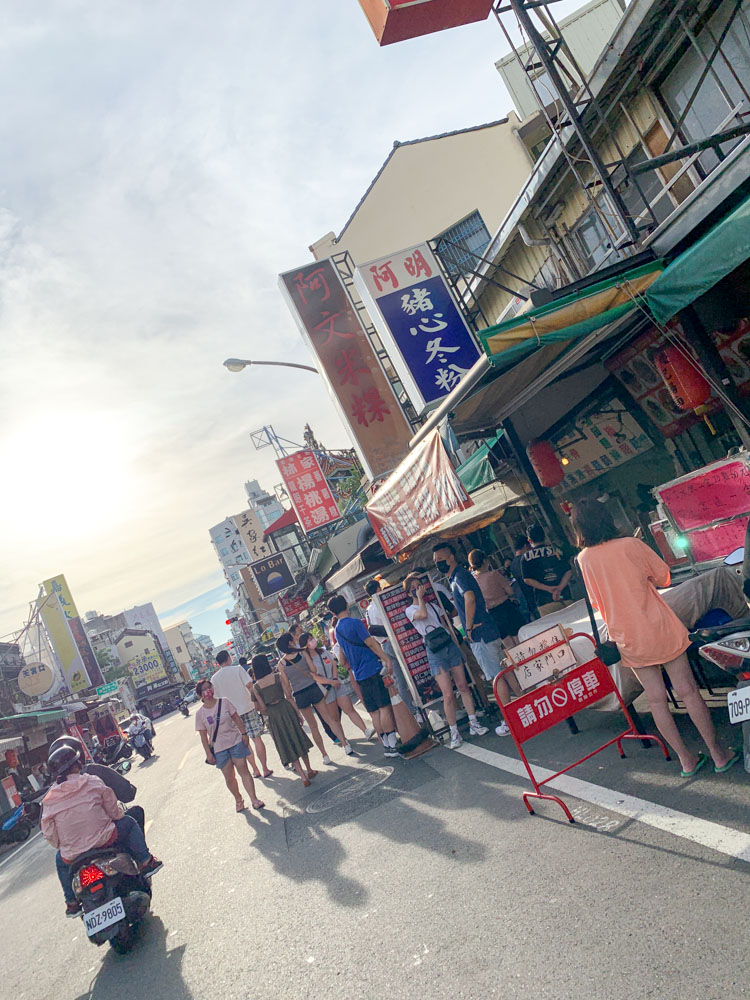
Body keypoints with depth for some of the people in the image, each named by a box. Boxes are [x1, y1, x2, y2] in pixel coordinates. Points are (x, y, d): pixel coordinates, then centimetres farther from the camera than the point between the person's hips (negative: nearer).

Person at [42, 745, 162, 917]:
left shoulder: (48, 801, 0)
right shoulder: (92, 782, -5)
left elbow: (50, 835, 3)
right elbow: (114, 810, 2)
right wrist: (119, 814, 24)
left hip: (74, 856, 3)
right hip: (104, 840, -3)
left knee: (61, 859, 37)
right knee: (129, 823, 21)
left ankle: (71, 903, 36)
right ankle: (145, 862, 17)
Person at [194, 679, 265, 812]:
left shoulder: (224, 702, -3)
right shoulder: (200, 713, -5)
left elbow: (236, 718, 2)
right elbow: (203, 735, -1)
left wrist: (244, 733, -3)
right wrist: (208, 753, -3)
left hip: (235, 741, 0)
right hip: (219, 749, 0)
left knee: (243, 770, 0)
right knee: (229, 778, 6)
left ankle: (254, 799, 6)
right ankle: (238, 799, 27)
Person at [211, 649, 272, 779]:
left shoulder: (214, 678, 2)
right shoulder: (237, 669, -6)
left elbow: (216, 698, 5)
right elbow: (249, 685, -12)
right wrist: (255, 699, 5)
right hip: (247, 708, -3)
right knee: (257, 739, 3)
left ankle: (255, 770, 19)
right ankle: (265, 770, 4)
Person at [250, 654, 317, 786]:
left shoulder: (255, 687, -5)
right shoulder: (277, 677, -7)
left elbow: (262, 707, -4)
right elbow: (289, 696, -6)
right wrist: (298, 713, 1)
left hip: (272, 716, 0)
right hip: (286, 709, 0)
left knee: (288, 746, 8)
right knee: (299, 739, 18)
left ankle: (303, 777, 6)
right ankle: (309, 771, 29)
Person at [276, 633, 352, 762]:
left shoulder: (281, 663, -3)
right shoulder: (302, 653, -6)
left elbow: (286, 684, 0)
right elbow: (313, 670, -3)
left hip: (299, 695, 1)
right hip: (313, 688, -1)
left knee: (313, 726, 12)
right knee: (330, 719, 8)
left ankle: (324, 755, 16)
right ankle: (345, 744, 1)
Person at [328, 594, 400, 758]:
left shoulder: (337, 630, 13)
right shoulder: (355, 622, -10)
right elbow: (371, 643, -13)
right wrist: (387, 659, -11)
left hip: (360, 675, 7)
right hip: (373, 670, -7)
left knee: (375, 712, 9)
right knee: (385, 707, -5)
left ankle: (386, 745, 12)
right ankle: (392, 745, -6)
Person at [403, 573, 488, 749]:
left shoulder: (432, 605, 18)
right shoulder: (409, 610, 1)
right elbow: (422, 615, -21)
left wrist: (455, 642, 13)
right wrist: (420, 598, -8)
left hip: (450, 646, 5)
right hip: (435, 652, -5)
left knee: (463, 686, 5)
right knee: (448, 695, -8)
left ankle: (473, 723, 16)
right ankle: (454, 733, 3)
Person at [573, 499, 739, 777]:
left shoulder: (584, 559, -4)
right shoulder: (630, 545, -11)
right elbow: (663, 577, 1)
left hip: (629, 640, 2)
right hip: (659, 629, -2)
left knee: (656, 699, 13)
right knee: (687, 691, 10)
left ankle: (686, 760, 22)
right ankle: (718, 754, 22)